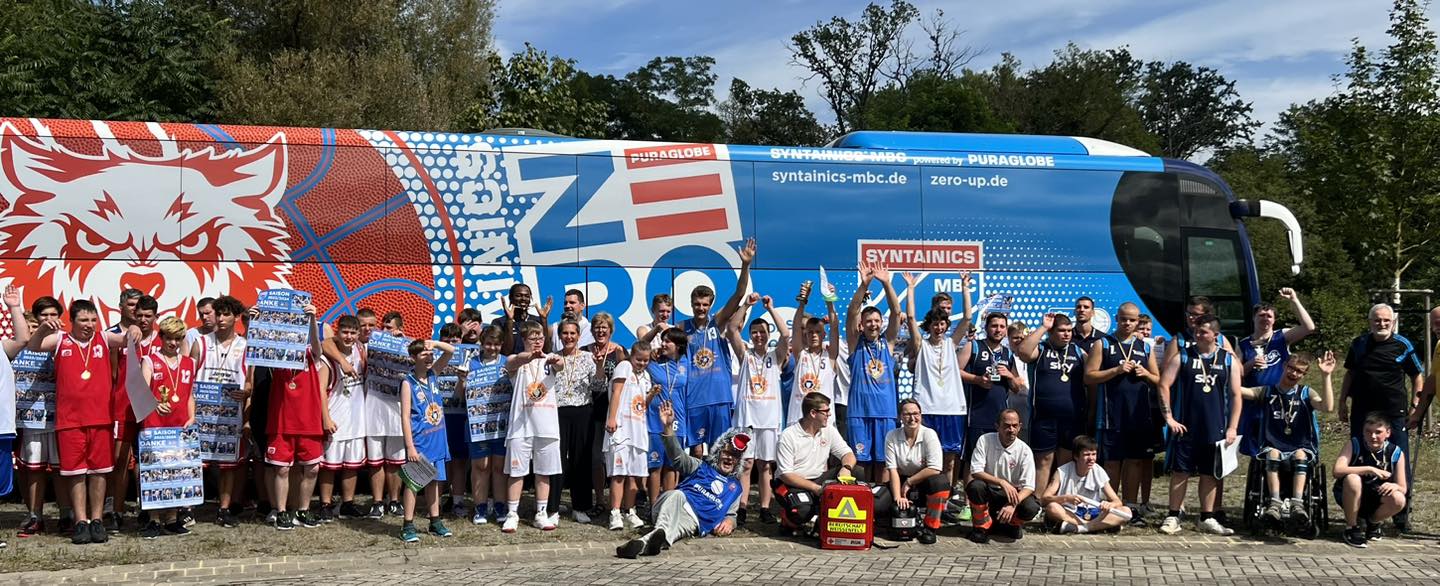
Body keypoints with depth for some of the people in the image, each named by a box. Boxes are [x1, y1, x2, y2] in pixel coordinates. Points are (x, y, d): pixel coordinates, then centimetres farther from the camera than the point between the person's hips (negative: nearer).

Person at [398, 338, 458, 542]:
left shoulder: (432, 374, 7)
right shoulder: (408, 383, -10)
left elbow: (451, 351, 12)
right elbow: (405, 417, -13)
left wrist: (434, 343, -6)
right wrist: (410, 447, -17)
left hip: (436, 439, 6)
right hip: (419, 441, -6)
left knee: (434, 480, 13)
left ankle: (435, 522, 22)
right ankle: (408, 526, 4)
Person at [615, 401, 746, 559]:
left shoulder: (735, 487, 32)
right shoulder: (702, 466, 26)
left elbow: (731, 514, 33)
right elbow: (678, 456, 10)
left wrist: (729, 521, 5)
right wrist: (668, 427, -6)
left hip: (696, 521, 0)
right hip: (674, 504, 0)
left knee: (681, 526, -40)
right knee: (678, 495, -40)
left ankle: (644, 542, -66)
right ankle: (660, 532, -66)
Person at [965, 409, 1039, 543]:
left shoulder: (1024, 450, -10)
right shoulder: (985, 440, -11)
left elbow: (1028, 486, -15)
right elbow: (975, 472, -18)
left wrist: (1013, 504, -34)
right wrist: (1002, 482, -31)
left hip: (1012, 494, 1)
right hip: (988, 492, -1)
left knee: (1031, 508, -30)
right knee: (976, 486, -34)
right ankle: (982, 527, -8)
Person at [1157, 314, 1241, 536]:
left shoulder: (1228, 360, 6)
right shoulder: (1182, 356, 0)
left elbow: (1236, 395, 7)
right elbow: (1164, 385, -3)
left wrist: (1232, 427, 0)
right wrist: (1169, 418, -10)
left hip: (1215, 429, 2)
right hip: (1185, 426, -2)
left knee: (1210, 474, 8)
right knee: (1180, 471, 0)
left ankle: (1207, 519, 18)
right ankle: (1173, 517, 7)